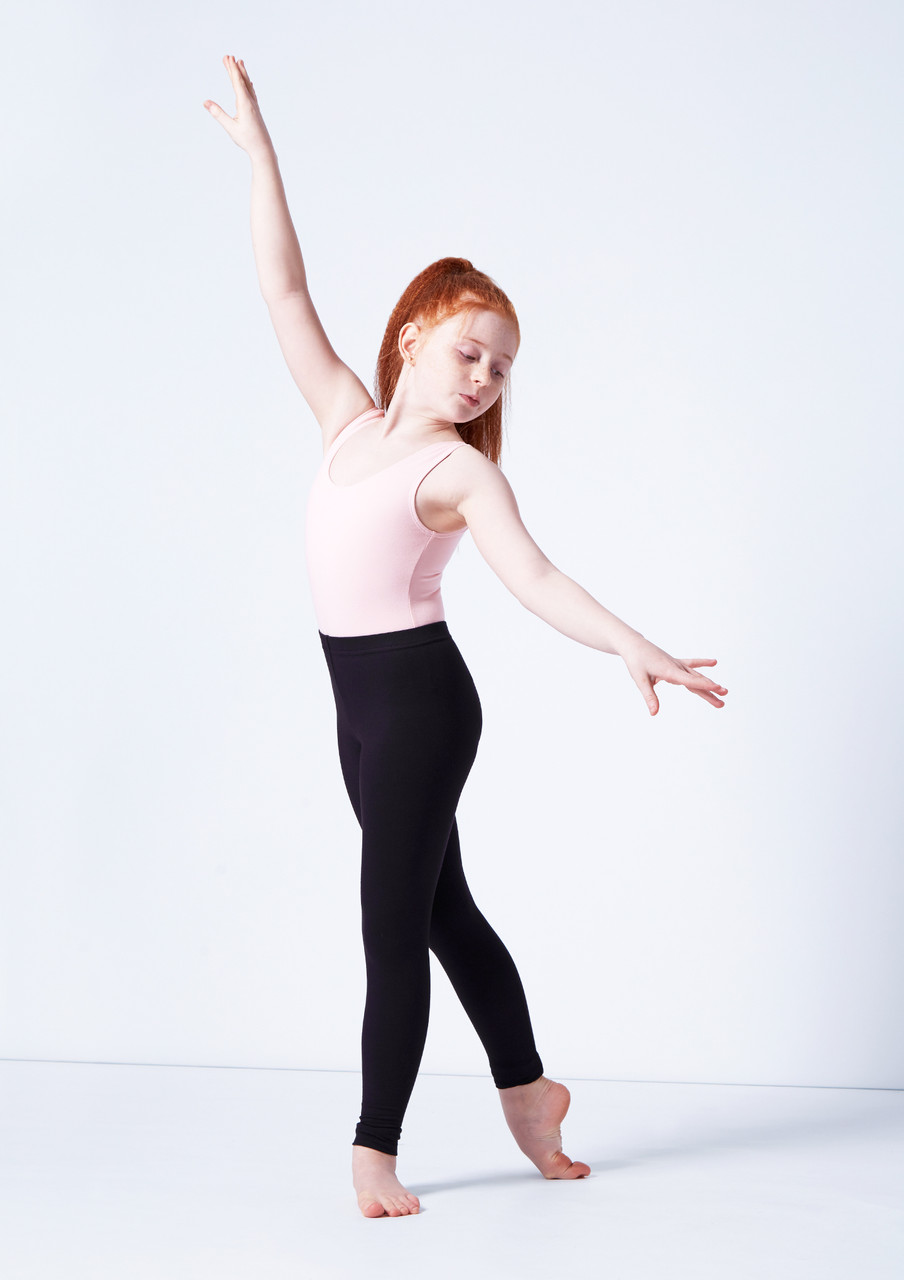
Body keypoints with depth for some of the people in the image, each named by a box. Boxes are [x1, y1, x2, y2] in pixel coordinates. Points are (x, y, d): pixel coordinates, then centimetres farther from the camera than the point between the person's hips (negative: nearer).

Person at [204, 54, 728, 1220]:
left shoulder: (460, 470, -9)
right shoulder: (349, 421, 6)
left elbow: (532, 575, -22)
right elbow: (287, 295, 7)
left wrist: (630, 646, -38)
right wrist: (259, 150, 7)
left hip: (419, 693, -7)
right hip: (363, 696, 7)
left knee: (395, 922, -3)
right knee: (441, 906, 17)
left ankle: (376, 1146, 6)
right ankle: (525, 1087, 34)